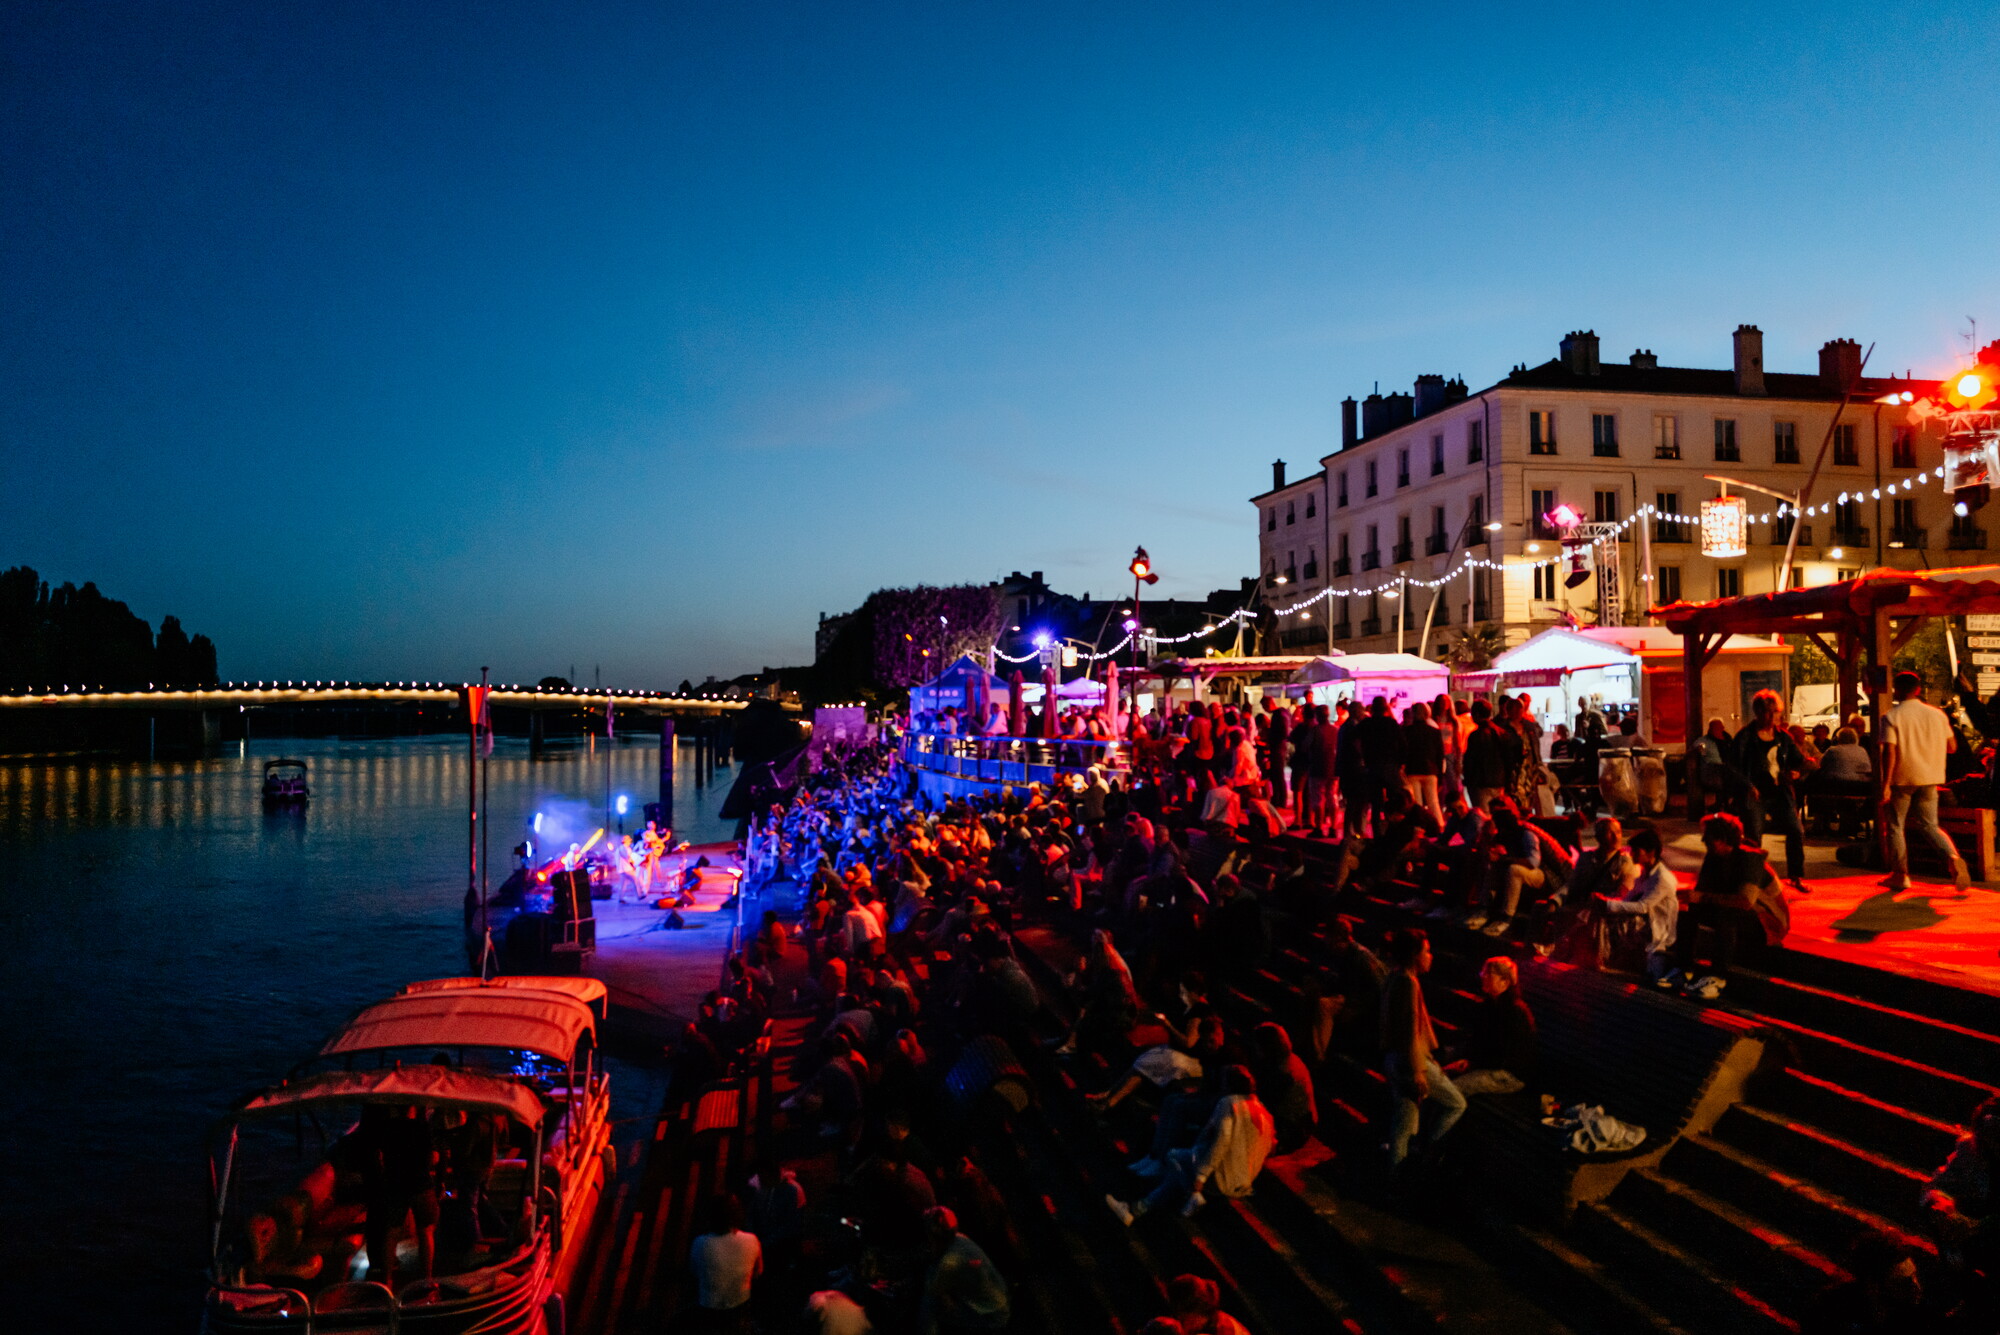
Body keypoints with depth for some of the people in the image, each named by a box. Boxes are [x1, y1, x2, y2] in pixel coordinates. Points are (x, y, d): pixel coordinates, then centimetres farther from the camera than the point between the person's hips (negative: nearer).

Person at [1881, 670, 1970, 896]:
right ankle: (1953, 857, -15)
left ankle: (1900, 875, 12)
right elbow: (1952, 747, 6)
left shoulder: (1891, 717, -10)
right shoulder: (1936, 714, 3)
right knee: (1929, 825, 12)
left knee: (1895, 826, 9)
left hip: (1902, 778, -4)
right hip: (1929, 777, 4)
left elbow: (1889, 752, -17)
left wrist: (1885, 784, -17)